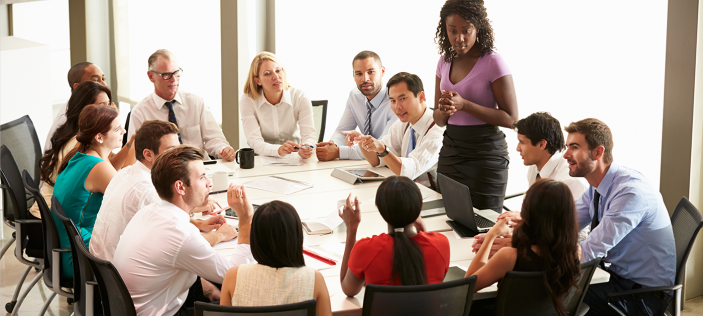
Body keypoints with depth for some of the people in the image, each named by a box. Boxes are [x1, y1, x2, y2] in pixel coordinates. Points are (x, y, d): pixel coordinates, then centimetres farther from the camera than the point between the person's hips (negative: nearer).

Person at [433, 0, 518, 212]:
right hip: (451, 150, 5)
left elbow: (510, 118, -13)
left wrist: (464, 105, -21)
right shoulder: (445, 62, 9)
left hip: (485, 153, -5)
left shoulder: (493, 62, -9)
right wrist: (444, 110, -12)